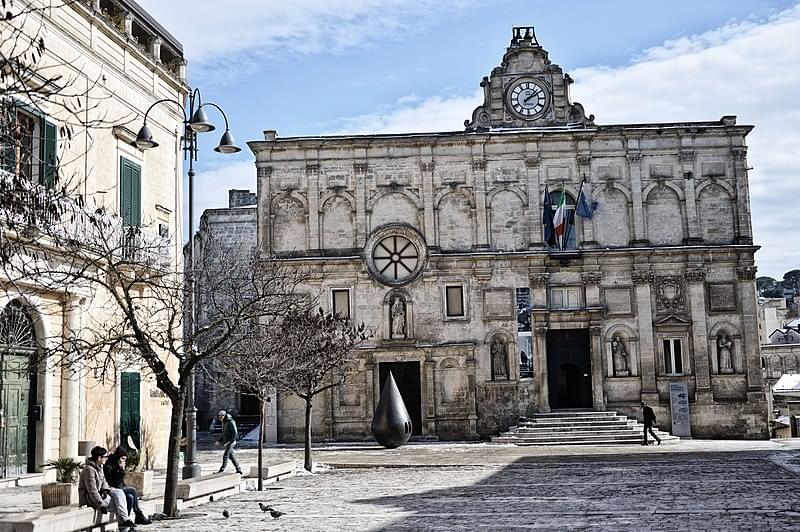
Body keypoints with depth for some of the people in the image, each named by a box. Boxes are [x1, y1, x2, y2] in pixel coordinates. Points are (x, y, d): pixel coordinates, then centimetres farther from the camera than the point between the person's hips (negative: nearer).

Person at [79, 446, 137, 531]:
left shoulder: (99, 467, 10)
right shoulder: (89, 470, -21)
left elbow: (103, 482, 17)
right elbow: (92, 490, -25)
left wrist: (105, 490, -6)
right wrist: (101, 504, -25)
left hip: (98, 494, 9)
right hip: (89, 498, -9)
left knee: (119, 492, -11)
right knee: (118, 502, -17)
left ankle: (125, 521, -16)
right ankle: (123, 526, -8)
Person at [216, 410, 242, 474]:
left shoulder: (230, 422, -13)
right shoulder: (224, 423, 16)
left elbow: (235, 432, -18)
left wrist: (233, 440, -25)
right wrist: (220, 441, 15)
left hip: (230, 442, -9)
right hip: (226, 442, 9)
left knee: (225, 455, -12)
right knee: (231, 456, 10)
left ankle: (222, 470, -13)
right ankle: (238, 470, 15)